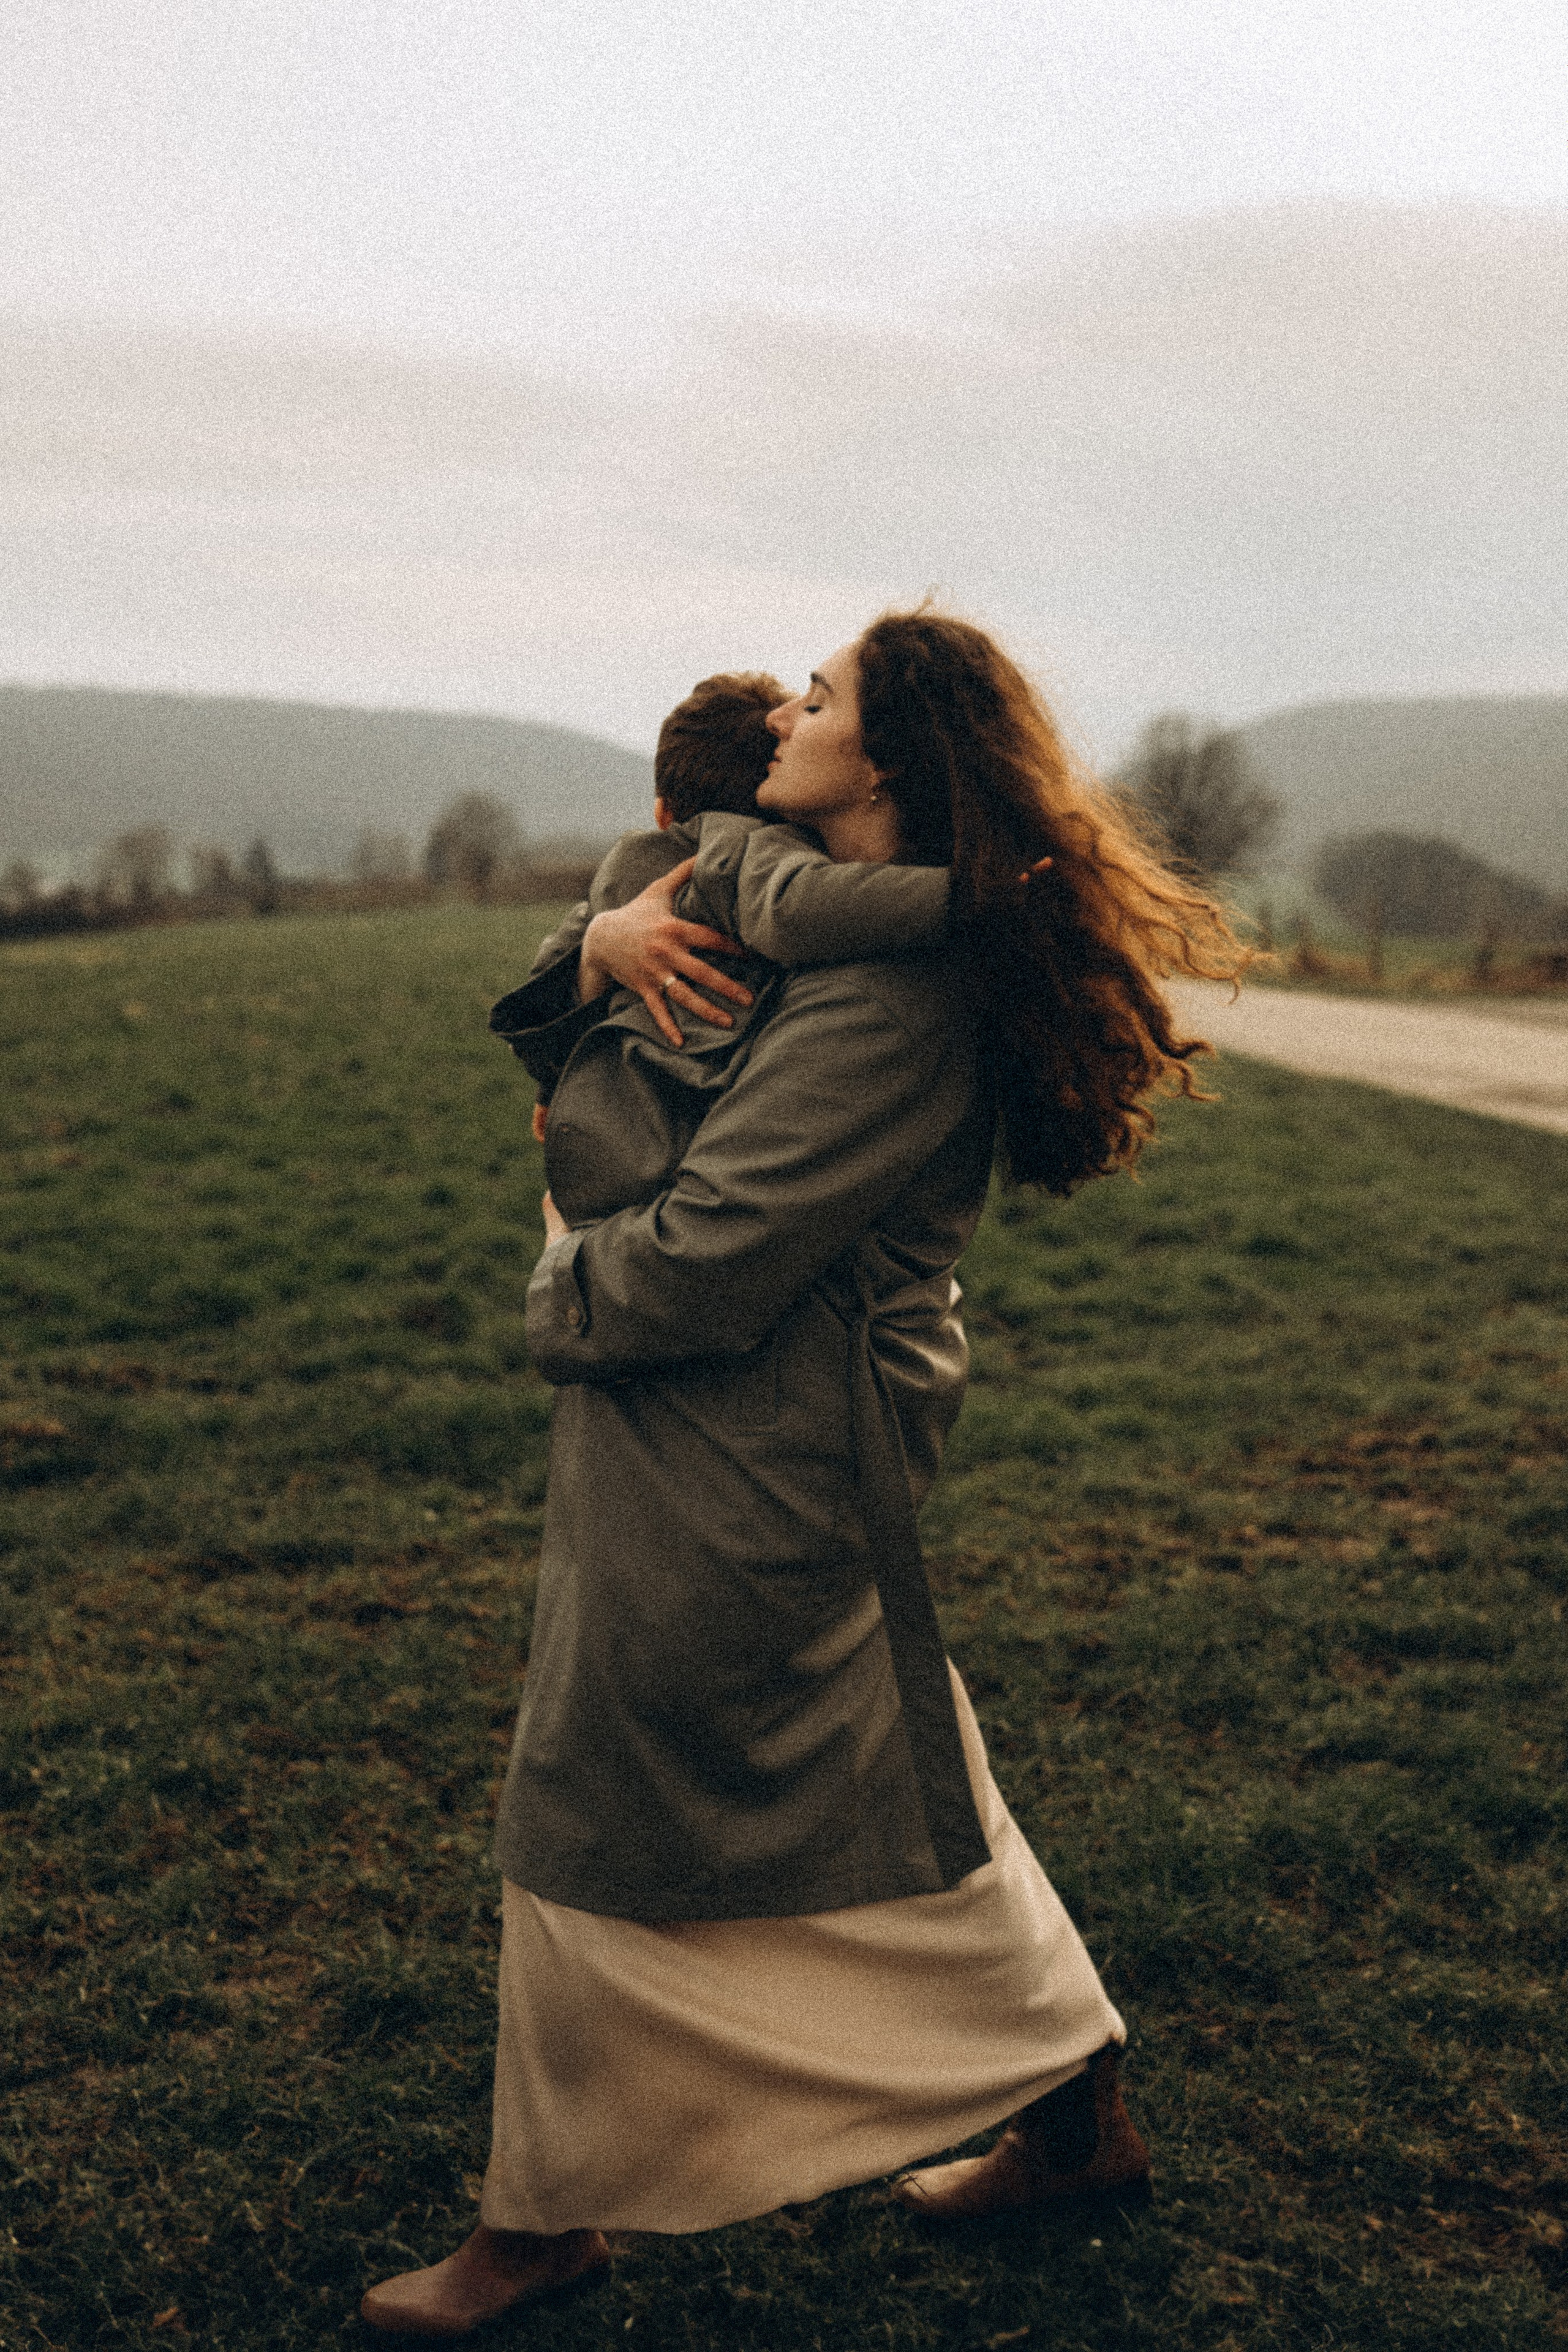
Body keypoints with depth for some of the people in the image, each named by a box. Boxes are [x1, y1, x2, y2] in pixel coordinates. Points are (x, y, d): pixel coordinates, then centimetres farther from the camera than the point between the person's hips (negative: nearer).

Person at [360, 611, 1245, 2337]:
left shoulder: (889, 997, -22)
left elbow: (698, 1264, -25)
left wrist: (563, 1275, -4)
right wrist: (604, 937, -7)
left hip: (719, 1481, -10)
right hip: (810, 1462, 10)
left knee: (595, 1842, 4)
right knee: (903, 1809, 20)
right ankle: (1078, 2120, 34)